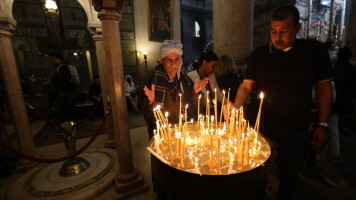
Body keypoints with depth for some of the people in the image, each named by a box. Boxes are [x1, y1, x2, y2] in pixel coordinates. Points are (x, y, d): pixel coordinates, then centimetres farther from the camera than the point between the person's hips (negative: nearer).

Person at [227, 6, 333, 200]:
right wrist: (236, 106, -23)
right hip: (262, 127, 0)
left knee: (289, 176, 20)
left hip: (296, 131, 0)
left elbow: (324, 87, 3)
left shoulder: (316, 51, -1)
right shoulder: (258, 55, -3)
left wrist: (323, 125, 0)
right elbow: (246, 86, -4)